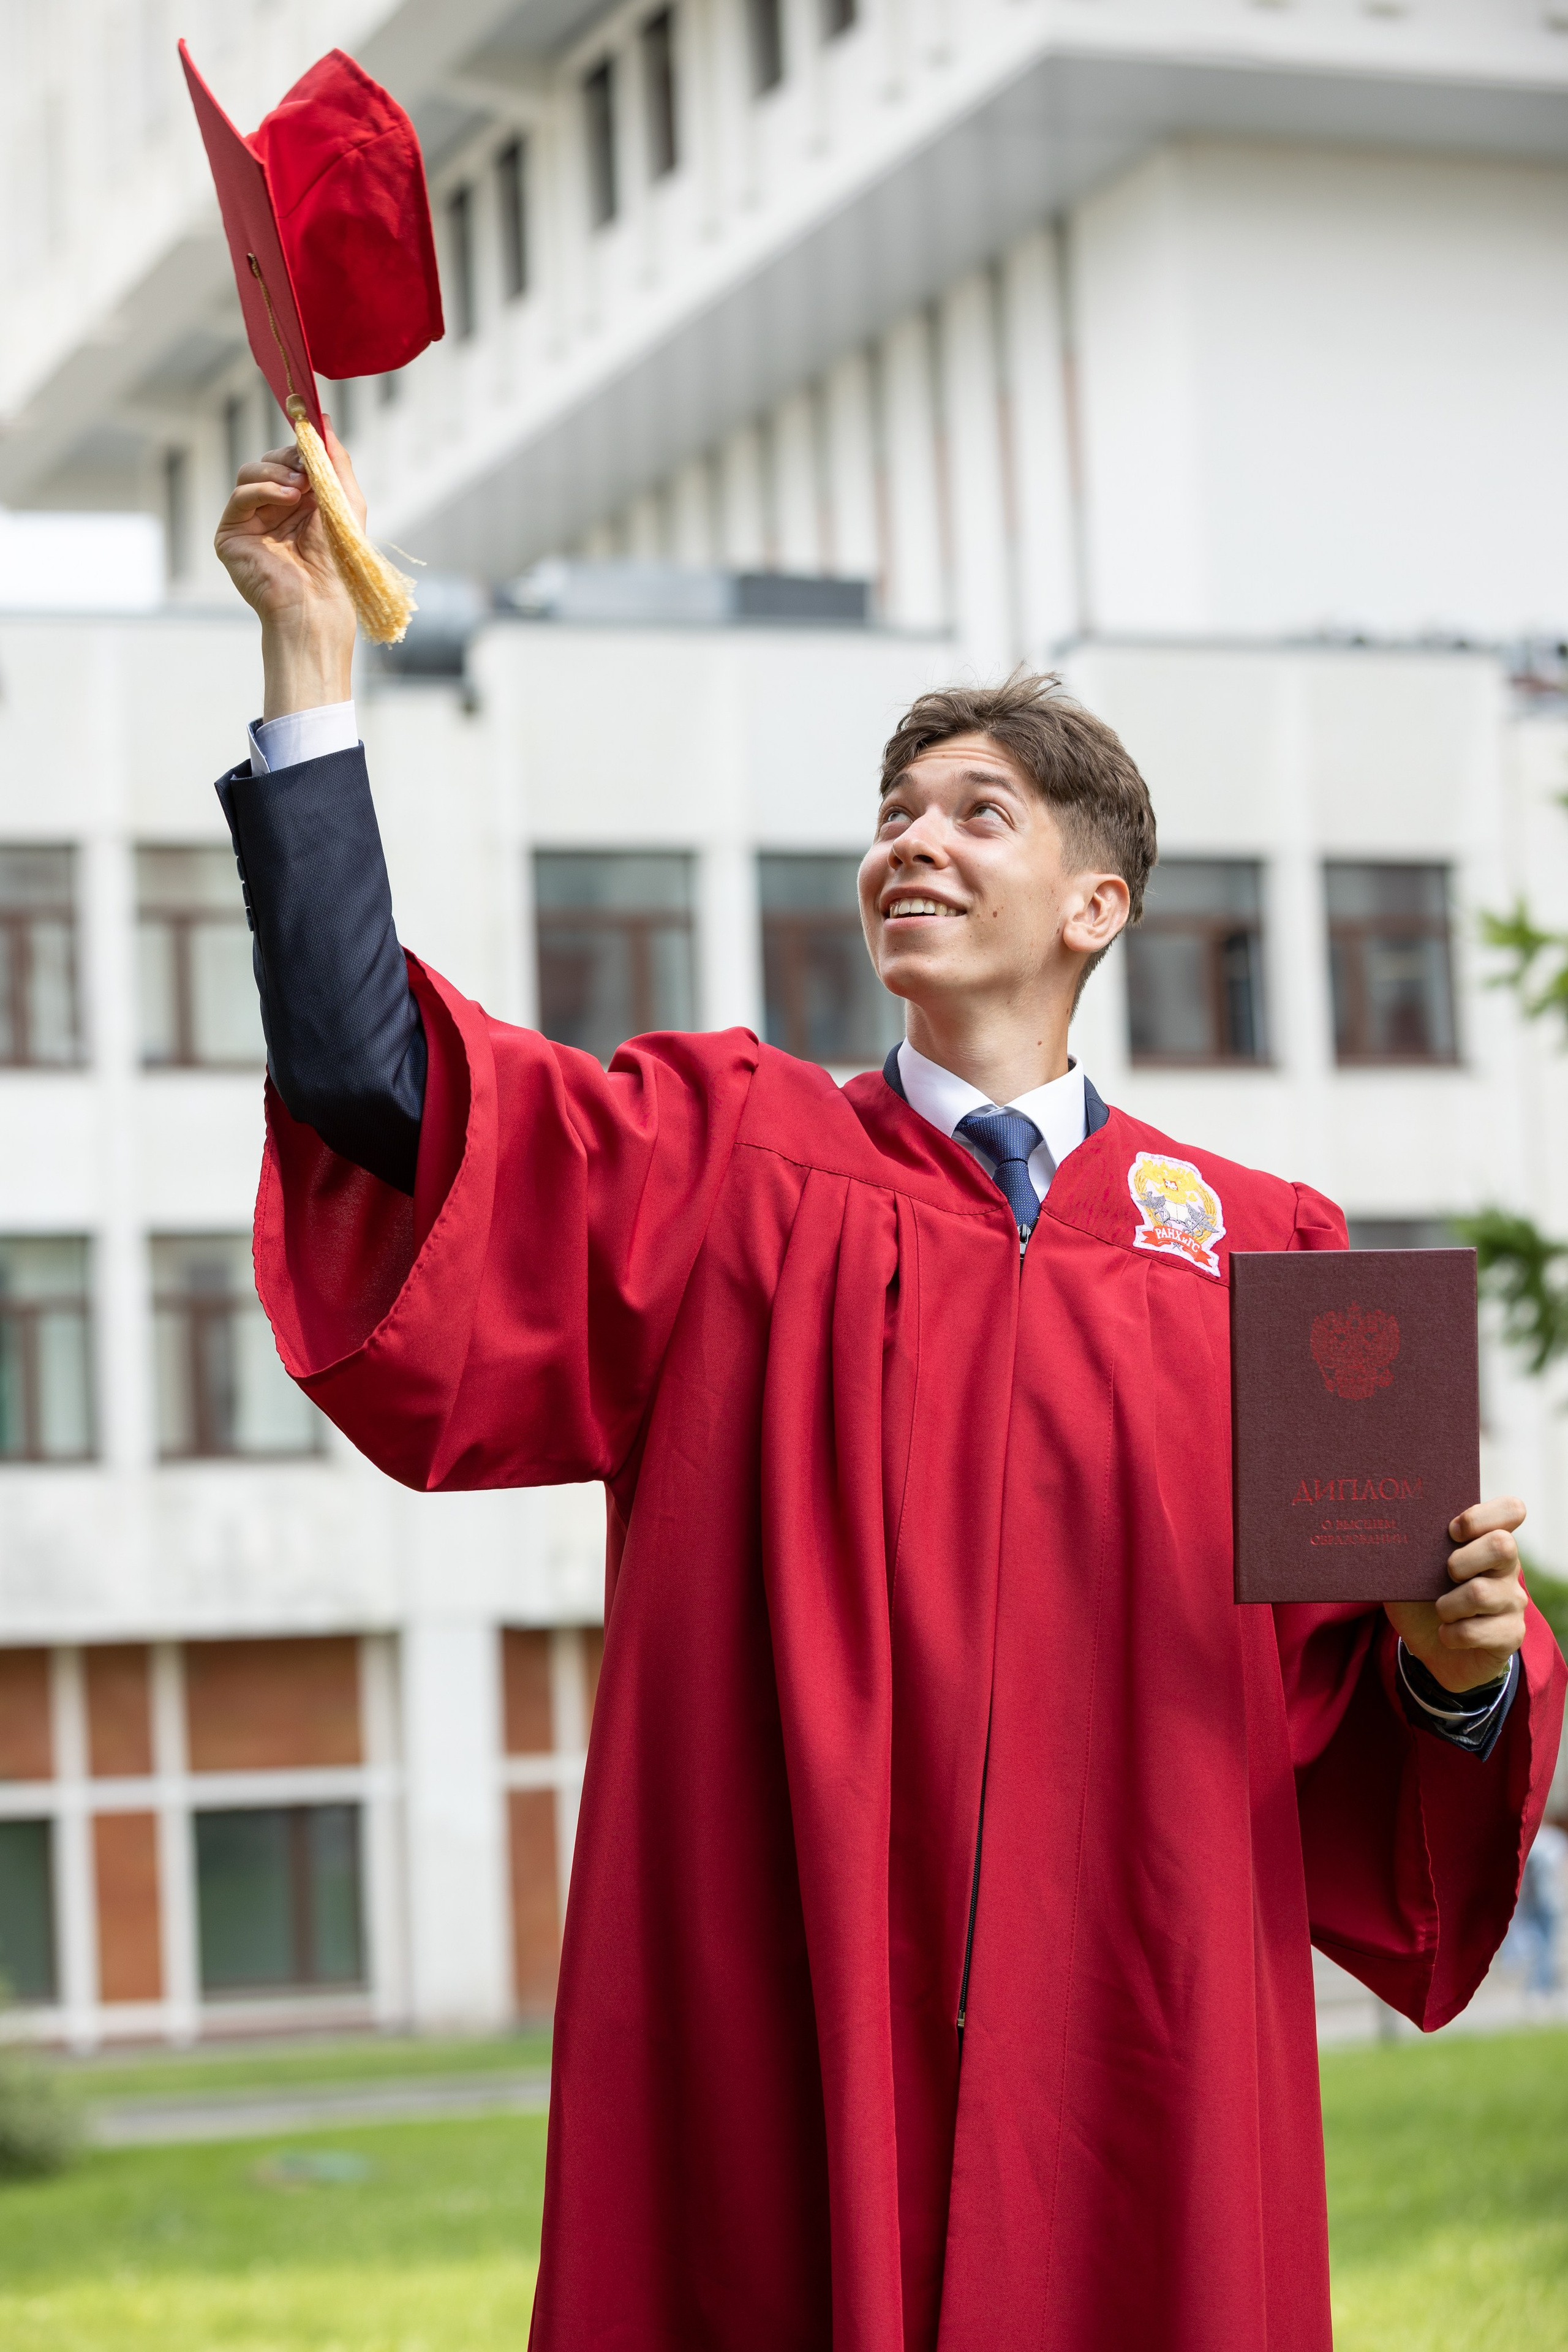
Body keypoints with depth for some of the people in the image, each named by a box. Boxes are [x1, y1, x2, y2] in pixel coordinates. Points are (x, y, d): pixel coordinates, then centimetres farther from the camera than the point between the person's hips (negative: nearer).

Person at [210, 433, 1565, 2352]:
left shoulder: (1257, 1252, 10)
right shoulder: (721, 1158, 9)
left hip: (1132, 2079, 1)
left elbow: (1356, 1703, 10)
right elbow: (371, 1079, -5)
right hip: (780, 2063, -1)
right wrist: (310, 673, -8)